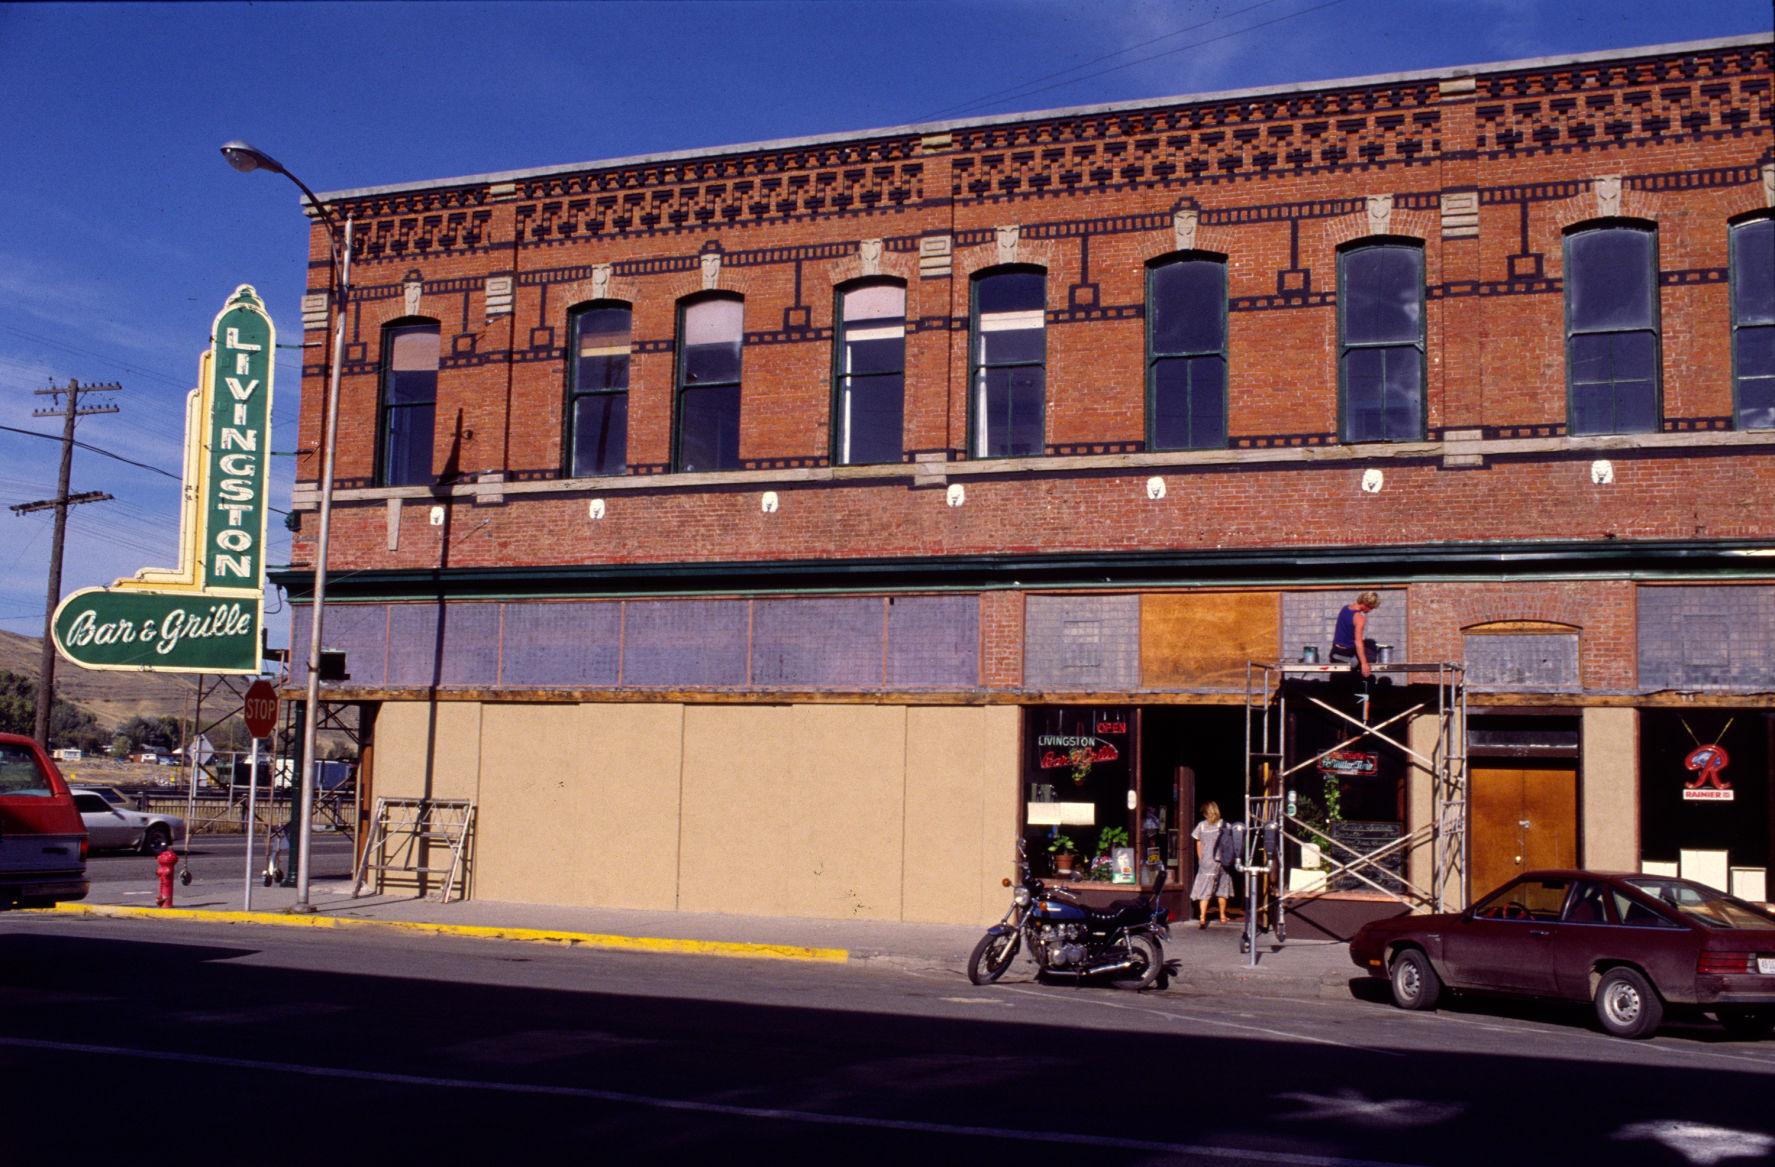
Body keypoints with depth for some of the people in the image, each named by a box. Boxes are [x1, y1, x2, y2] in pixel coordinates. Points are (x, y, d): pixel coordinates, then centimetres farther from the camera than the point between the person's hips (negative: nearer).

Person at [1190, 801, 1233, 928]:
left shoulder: (1201, 826, -1)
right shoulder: (1224, 825, -3)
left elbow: (1198, 845, 4)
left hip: (1206, 862, -1)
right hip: (1222, 861, 1)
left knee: (1204, 891, -1)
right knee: (1222, 889, 16)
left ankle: (1203, 918, -13)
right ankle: (1222, 916, 26)